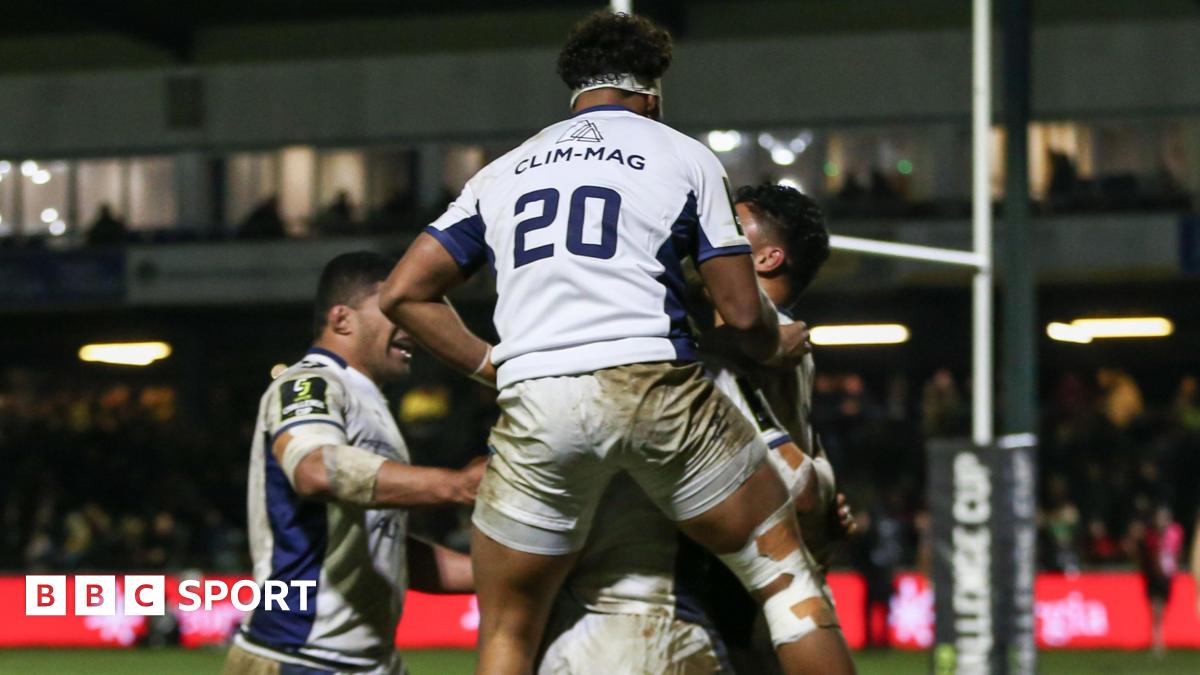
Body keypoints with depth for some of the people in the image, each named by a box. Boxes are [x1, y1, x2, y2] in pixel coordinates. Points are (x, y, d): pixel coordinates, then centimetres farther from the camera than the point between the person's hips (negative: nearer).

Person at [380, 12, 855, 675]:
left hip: (535, 404, 2)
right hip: (655, 388, -2)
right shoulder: (685, 157, 14)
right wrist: (775, 347, 31)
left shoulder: (503, 172, 23)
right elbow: (742, 314, 10)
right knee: (783, 571, 13)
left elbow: (404, 295, 18)